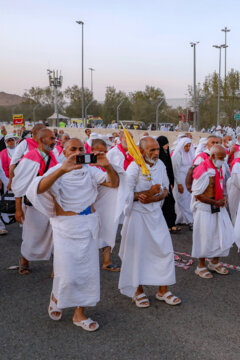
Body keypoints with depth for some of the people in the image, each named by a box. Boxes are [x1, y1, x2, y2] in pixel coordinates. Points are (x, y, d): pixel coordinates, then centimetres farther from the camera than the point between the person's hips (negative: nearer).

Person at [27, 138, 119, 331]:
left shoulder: (90, 171, 6)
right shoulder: (57, 172, -6)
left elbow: (114, 183, 3)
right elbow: (39, 188, -27)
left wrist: (107, 166, -17)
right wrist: (62, 170, -40)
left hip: (89, 226, 4)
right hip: (66, 227, -4)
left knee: (88, 270, 7)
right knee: (67, 275, -4)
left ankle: (79, 314, 22)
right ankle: (56, 296, 31)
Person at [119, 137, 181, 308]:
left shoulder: (160, 165, 2)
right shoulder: (134, 167, -15)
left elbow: (166, 189, 7)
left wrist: (154, 198, -13)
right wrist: (149, 192, -24)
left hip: (155, 213, 6)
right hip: (137, 214, -5)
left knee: (165, 249, 5)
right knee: (137, 252, 4)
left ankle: (163, 290, 19)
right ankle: (138, 291, 22)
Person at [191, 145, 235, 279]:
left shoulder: (218, 169, 7)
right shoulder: (203, 172, -21)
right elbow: (197, 194, -20)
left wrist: (223, 197, 1)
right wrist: (216, 202, -17)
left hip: (218, 208, 8)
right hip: (204, 209, -8)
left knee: (224, 235, 10)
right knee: (205, 237, 3)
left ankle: (215, 262, 28)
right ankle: (201, 266, 20)